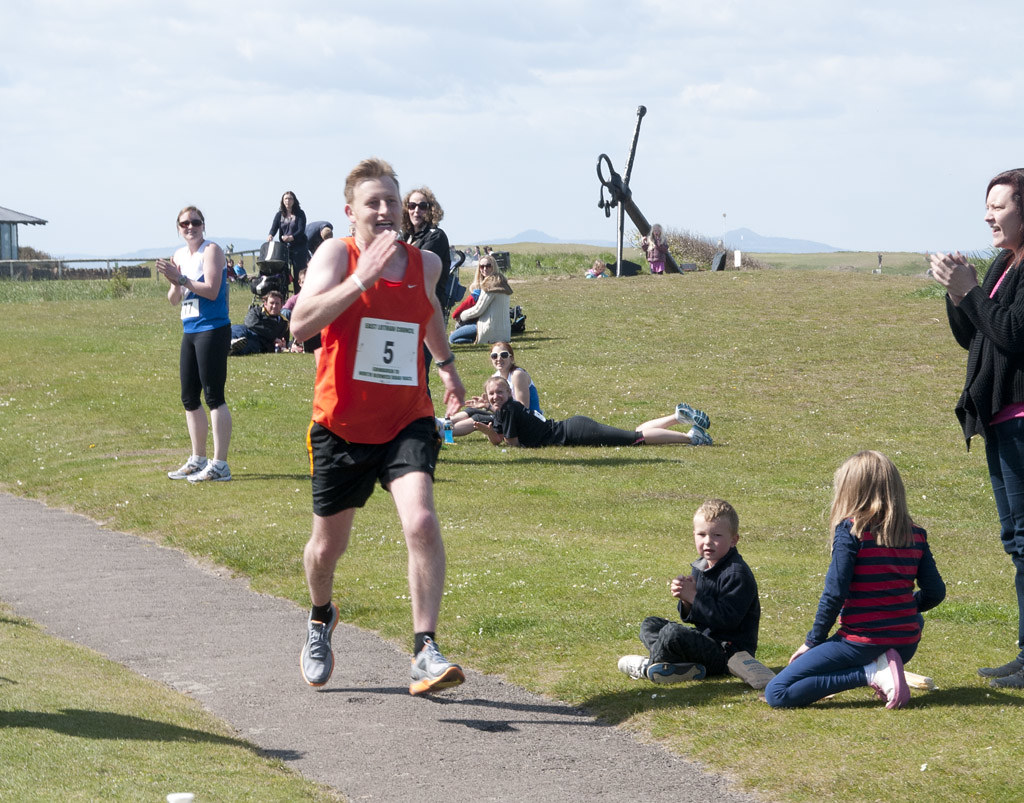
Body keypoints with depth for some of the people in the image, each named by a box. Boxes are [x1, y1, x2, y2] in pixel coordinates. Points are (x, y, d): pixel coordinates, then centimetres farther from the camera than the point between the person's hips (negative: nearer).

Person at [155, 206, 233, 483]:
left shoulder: (211, 250, -8)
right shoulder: (180, 254, 14)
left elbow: (211, 290, -19)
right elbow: (174, 299, 15)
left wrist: (181, 278, -20)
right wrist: (174, 282, -5)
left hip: (212, 329, -9)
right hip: (190, 332, 9)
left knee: (213, 396, -9)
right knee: (189, 398, 13)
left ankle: (219, 465, -7)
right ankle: (198, 460, 24)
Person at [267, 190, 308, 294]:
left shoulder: (300, 214, -1)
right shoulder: (280, 214, 10)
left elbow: (301, 230, -11)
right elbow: (274, 228, 0)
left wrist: (291, 238, -29)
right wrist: (270, 235, -24)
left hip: (299, 248, -3)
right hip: (284, 247, 3)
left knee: (298, 274, -3)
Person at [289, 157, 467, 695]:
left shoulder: (425, 263, 2)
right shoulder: (336, 255, -11)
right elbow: (301, 325, -28)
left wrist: (446, 363, 33)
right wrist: (362, 277, -33)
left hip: (406, 421, 1)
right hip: (341, 424, -1)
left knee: (421, 521, -24)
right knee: (328, 544, 15)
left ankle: (425, 652, -20)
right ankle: (320, 620, 48)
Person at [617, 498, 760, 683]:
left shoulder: (737, 574, -18)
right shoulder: (700, 568, 11)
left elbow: (726, 619, -26)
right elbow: (692, 618, 14)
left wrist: (694, 596, -23)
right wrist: (686, 601, -9)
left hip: (729, 652, -11)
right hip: (707, 639, 11)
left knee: (672, 632, -30)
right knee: (649, 625, 15)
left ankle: (647, 666, 0)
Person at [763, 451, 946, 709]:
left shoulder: (850, 530, -10)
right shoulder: (915, 535, 5)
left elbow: (834, 593, -13)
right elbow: (935, 592, 7)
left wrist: (813, 641, -1)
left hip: (862, 642, -6)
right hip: (906, 646, 6)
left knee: (776, 694, -4)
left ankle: (871, 673, -12)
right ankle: (882, 669, 10)